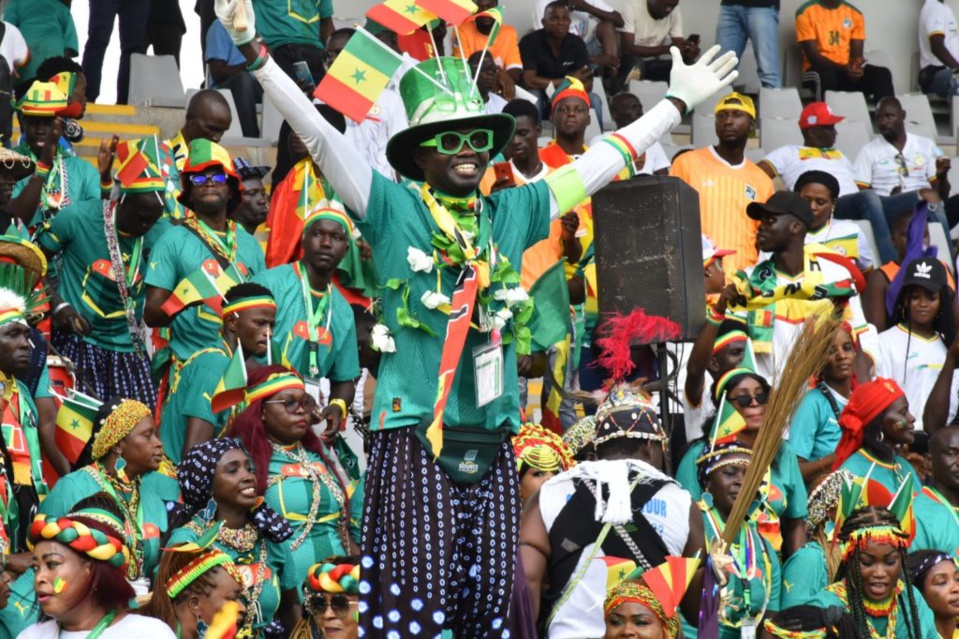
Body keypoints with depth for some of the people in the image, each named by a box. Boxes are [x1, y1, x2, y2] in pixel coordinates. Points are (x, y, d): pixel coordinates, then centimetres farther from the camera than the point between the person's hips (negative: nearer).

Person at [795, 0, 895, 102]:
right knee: (827, 76, -39)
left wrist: (856, 64, -20)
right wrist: (843, 69, -25)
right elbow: (813, 55, -11)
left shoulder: (854, 13, 9)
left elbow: (857, 53, 6)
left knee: (882, 74, -23)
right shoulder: (806, 12, -4)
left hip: (848, 69, 4)